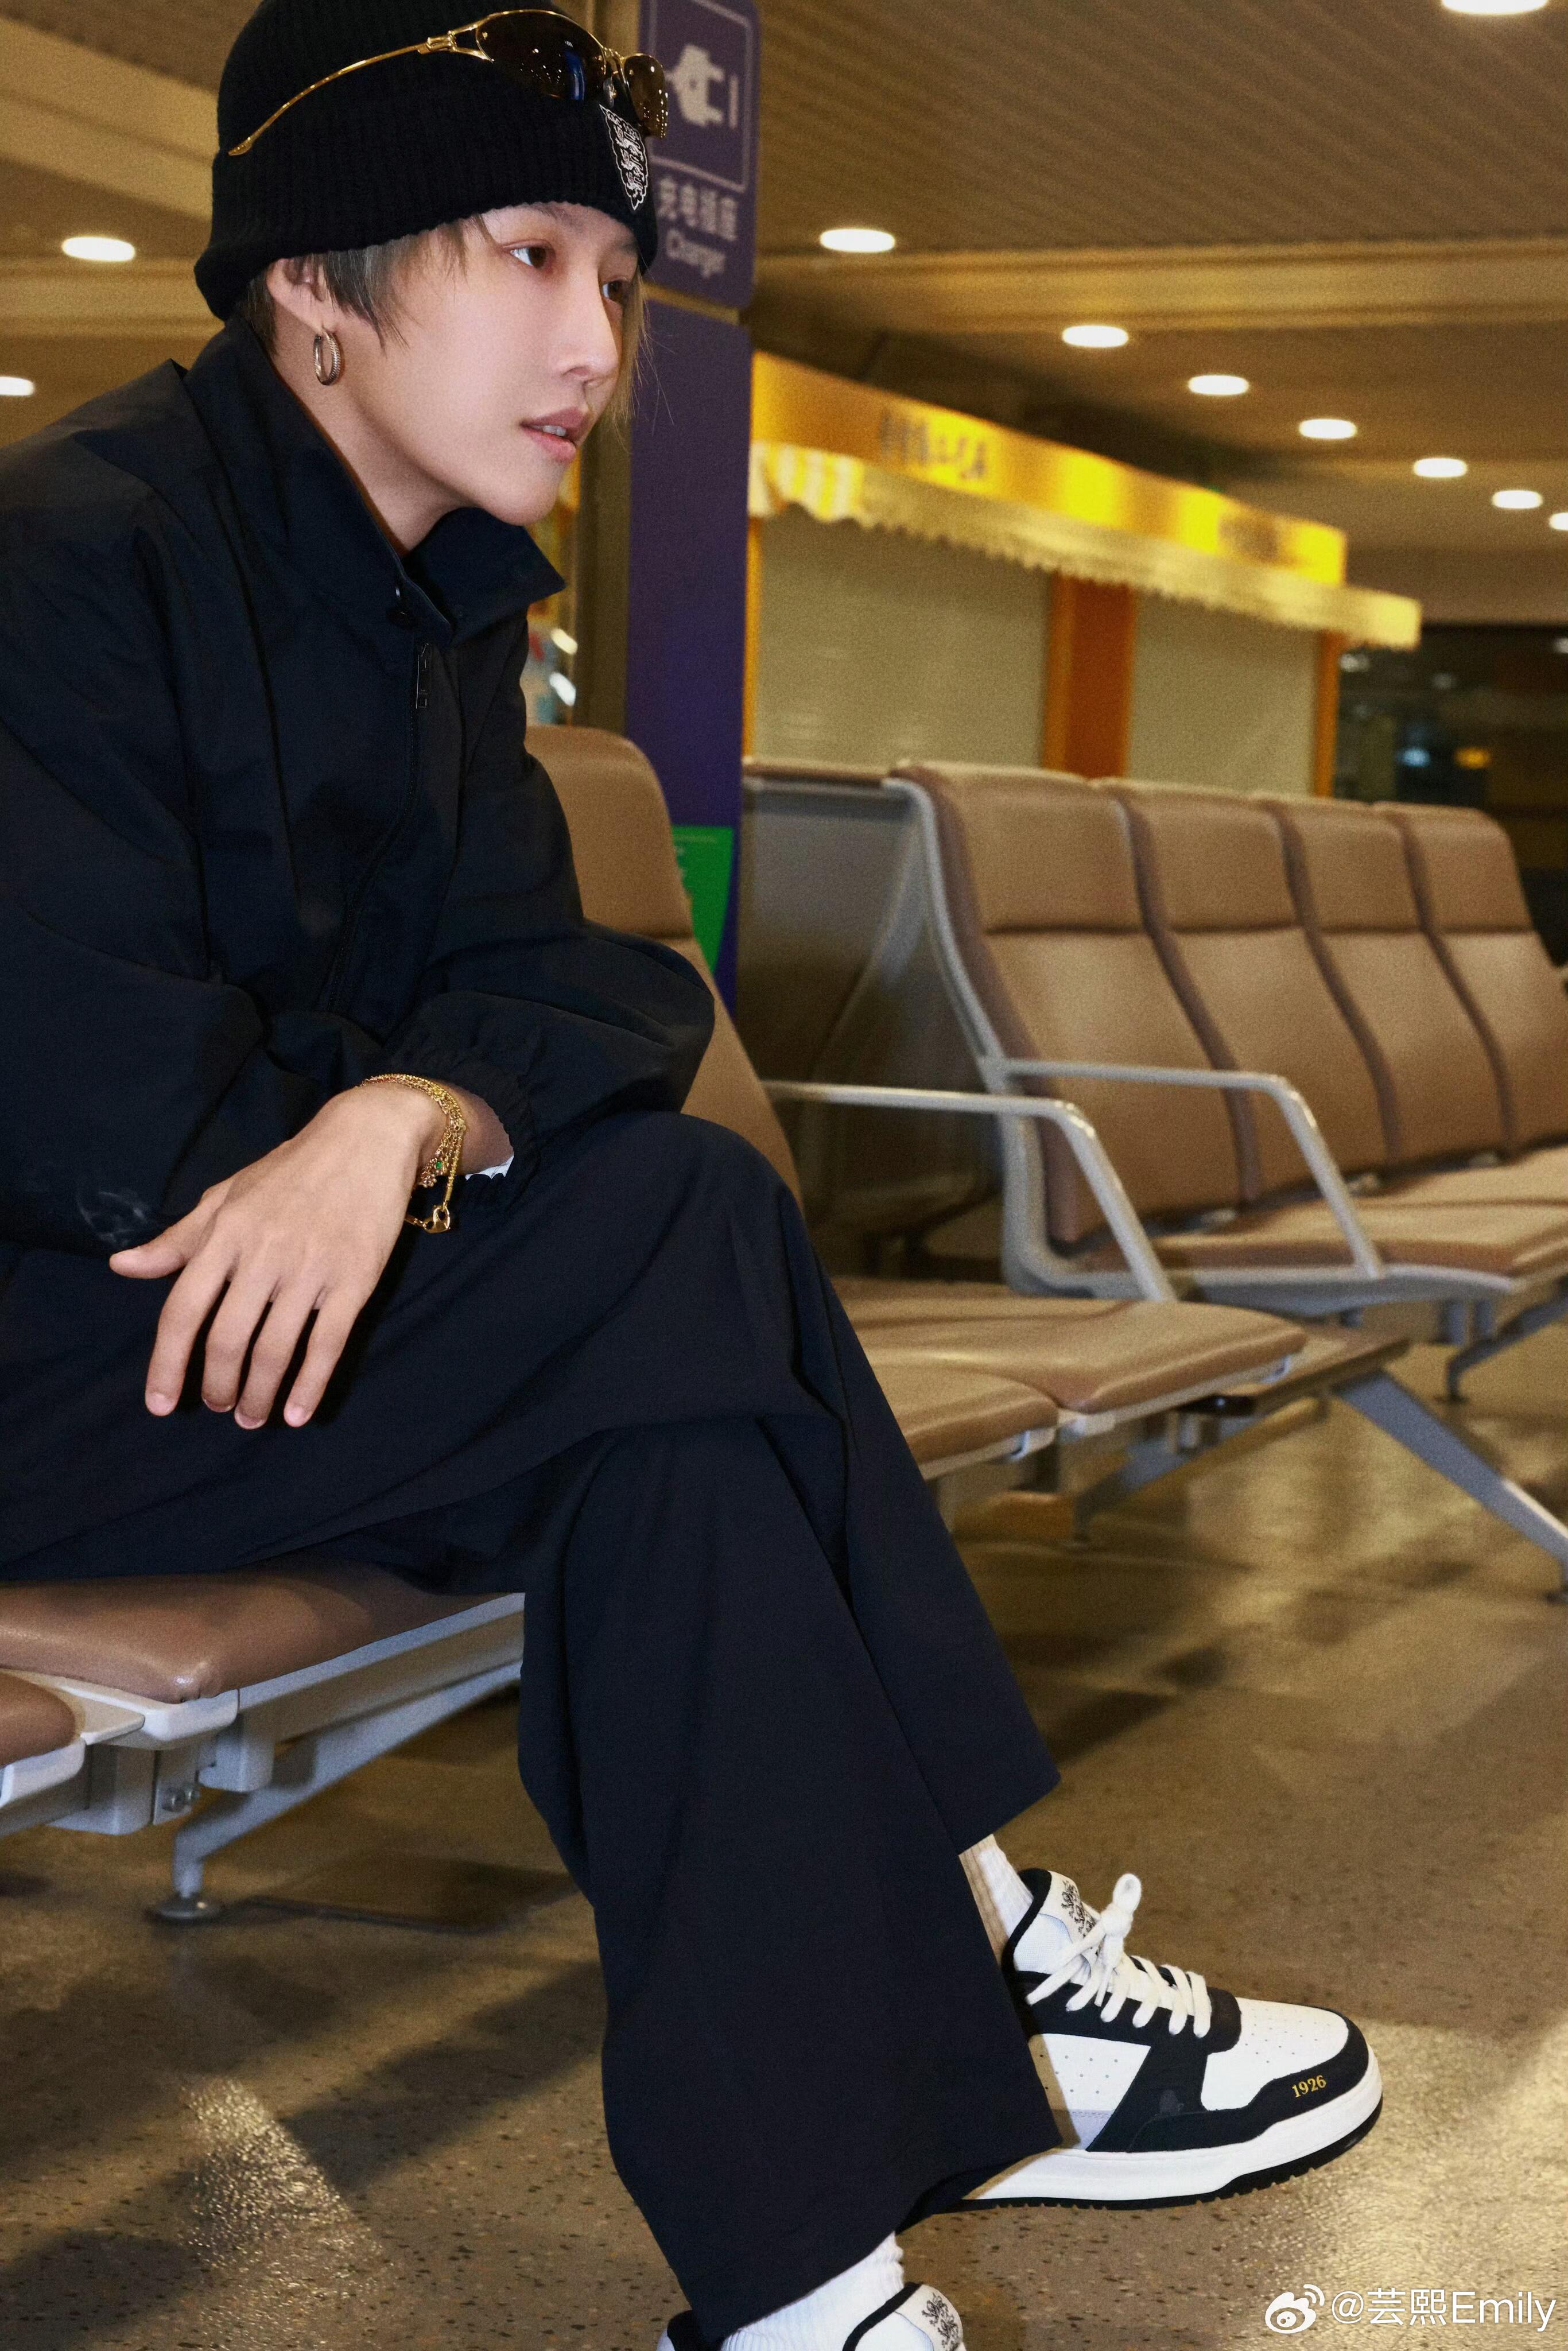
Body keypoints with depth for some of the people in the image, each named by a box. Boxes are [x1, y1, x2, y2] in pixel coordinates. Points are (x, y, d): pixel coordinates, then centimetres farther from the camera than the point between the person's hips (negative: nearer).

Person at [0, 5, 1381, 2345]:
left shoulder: (443, 608, 12)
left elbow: (562, 991, 0)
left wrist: (402, 1119, -22)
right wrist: (417, 1128, -9)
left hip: (304, 1282, 8)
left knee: (681, 1434, -20)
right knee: (690, 1230, -23)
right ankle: (982, 1968, -15)